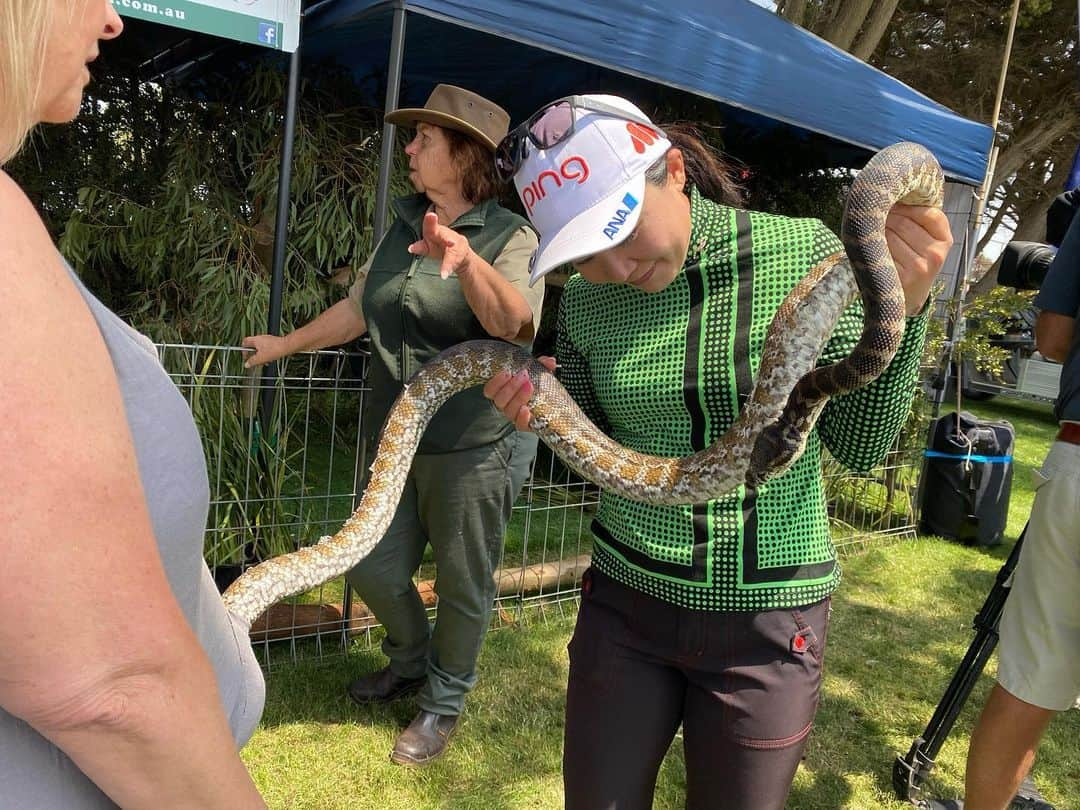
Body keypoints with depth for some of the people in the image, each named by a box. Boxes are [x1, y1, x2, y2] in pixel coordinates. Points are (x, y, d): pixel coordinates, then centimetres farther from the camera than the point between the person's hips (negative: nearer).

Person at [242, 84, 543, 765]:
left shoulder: (510, 236, -10)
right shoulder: (405, 225, 9)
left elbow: (518, 324, -30)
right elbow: (358, 308, 20)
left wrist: (466, 260, -46)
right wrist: (288, 343, 28)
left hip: (475, 447, -6)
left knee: (463, 584, 8)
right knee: (373, 567, 16)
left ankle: (445, 701, 34)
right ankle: (412, 660, 45)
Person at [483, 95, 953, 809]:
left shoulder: (803, 254, -13)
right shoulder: (584, 302, -5)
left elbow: (861, 446, -11)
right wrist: (539, 413, -13)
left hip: (768, 615, -2)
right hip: (625, 601, 3)